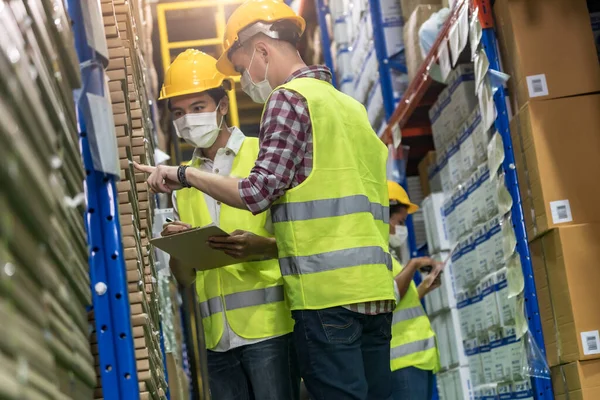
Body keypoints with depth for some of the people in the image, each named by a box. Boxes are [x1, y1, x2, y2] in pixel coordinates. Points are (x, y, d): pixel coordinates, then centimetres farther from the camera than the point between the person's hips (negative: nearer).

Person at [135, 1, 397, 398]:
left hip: (326, 289, -8)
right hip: (375, 287, 8)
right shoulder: (352, 107, 23)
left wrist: (185, 174, 1)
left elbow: (259, 192, -10)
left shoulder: (289, 98, -3)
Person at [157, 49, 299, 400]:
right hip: (219, 336, 5)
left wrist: (263, 247, -21)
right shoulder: (183, 179, 16)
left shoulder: (264, 156, 4)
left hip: (269, 324, -4)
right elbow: (186, 276, 17)